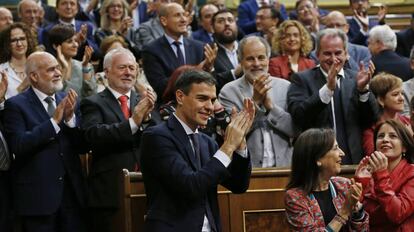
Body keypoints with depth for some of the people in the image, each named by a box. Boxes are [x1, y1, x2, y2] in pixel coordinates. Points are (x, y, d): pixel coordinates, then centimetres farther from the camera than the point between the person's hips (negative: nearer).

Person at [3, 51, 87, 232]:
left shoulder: (68, 101, 11)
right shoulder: (16, 105, -3)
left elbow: (83, 147, 6)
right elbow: (19, 146, -17)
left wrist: (70, 117, -10)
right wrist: (54, 121, -17)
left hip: (72, 194, 4)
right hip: (37, 196, -4)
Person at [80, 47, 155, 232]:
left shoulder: (143, 101, 14)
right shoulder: (93, 104, 2)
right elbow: (94, 135, -17)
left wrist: (146, 117, -15)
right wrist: (133, 122, -23)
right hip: (109, 195, -4)